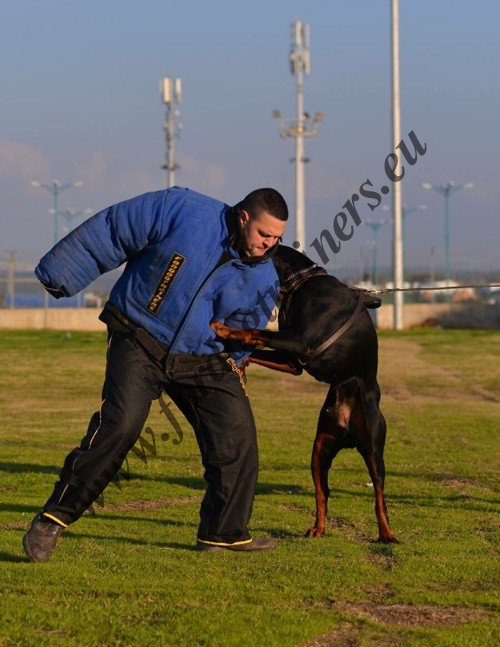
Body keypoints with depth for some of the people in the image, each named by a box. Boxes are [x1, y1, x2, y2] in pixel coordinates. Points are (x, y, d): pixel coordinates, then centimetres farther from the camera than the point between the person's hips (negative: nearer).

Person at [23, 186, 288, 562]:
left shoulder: (263, 279, -1)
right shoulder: (182, 211, -14)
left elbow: (245, 332, 18)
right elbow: (109, 233, -8)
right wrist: (60, 274, -5)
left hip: (203, 362, 5)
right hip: (139, 344, -5)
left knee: (237, 435, -6)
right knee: (119, 427, -21)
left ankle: (224, 532, 11)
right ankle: (53, 519, -12)